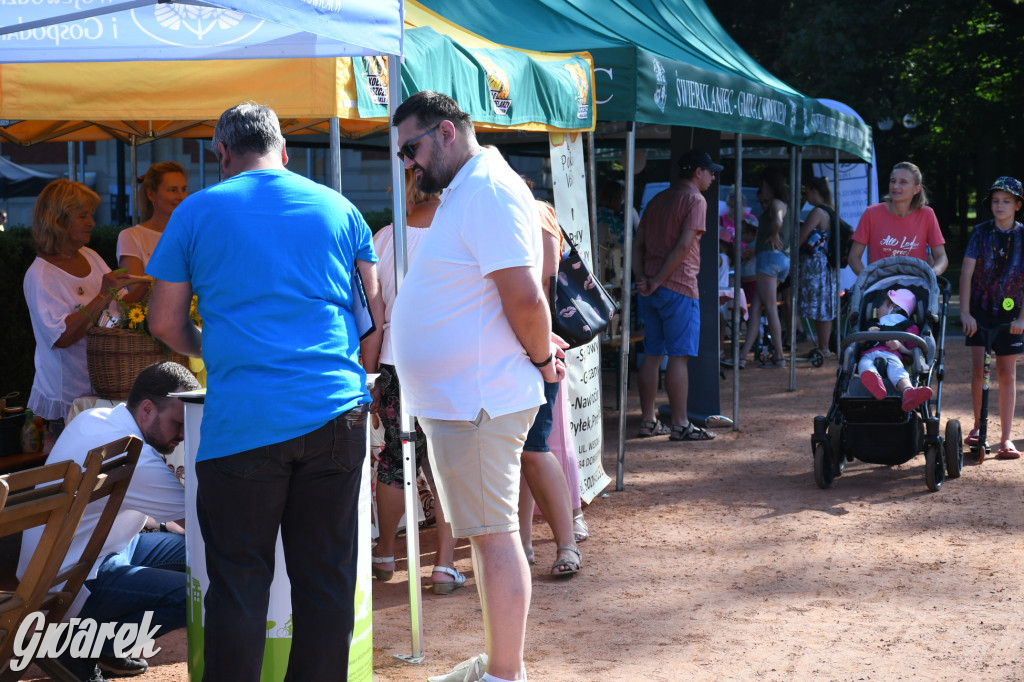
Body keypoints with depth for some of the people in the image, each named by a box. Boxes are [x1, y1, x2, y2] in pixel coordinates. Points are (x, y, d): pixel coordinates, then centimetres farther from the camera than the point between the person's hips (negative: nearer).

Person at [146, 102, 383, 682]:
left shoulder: (197, 212, 5)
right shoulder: (338, 209, 11)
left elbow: (166, 323, 7)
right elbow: (380, 314, 14)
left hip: (242, 420, -2)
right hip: (335, 416, 3)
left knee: (240, 584, 3)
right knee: (326, 576, 8)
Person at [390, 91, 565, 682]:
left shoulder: (489, 190, -16)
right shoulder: (463, 193, 17)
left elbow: (524, 297, -24)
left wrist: (541, 358, -9)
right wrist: (540, 351, 12)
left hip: (479, 402, -11)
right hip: (457, 401, 11)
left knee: (495, 534, -5)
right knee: (487, 533, 16)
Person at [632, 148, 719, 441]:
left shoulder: (657, 200, 18)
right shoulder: (695, 200, -6)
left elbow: (638, 245, 13)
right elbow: (683, 245, -16)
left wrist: (643, 278, 1)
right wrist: (658, 281, -14)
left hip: (652, 289, 8)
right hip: (679, 286, -8)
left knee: (652, 355, 11)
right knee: (679, 356, -5)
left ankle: (647, 421, 14)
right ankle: (680, 424, -4)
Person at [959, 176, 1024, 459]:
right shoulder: (981, 232, -3)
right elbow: (966, 272, -6)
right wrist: (964, 312, -13)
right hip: (980, 310, 0)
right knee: (978, 368, -6)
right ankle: (978, 424, 14)